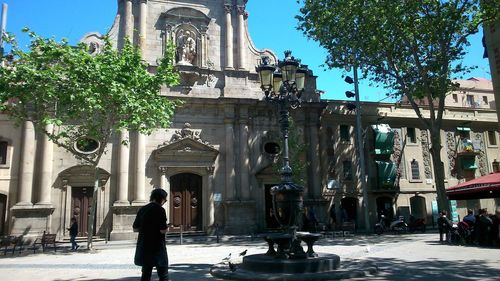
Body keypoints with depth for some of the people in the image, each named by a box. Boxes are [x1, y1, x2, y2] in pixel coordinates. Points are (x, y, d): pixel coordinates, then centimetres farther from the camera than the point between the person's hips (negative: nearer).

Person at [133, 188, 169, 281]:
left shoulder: (142, 210, 8)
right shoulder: (160, 210, -12)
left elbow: (135, 228, 12)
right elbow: (163, 230, -18)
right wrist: (166, 228, 3)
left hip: (143, 247, 7)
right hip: (157, 248, -6)